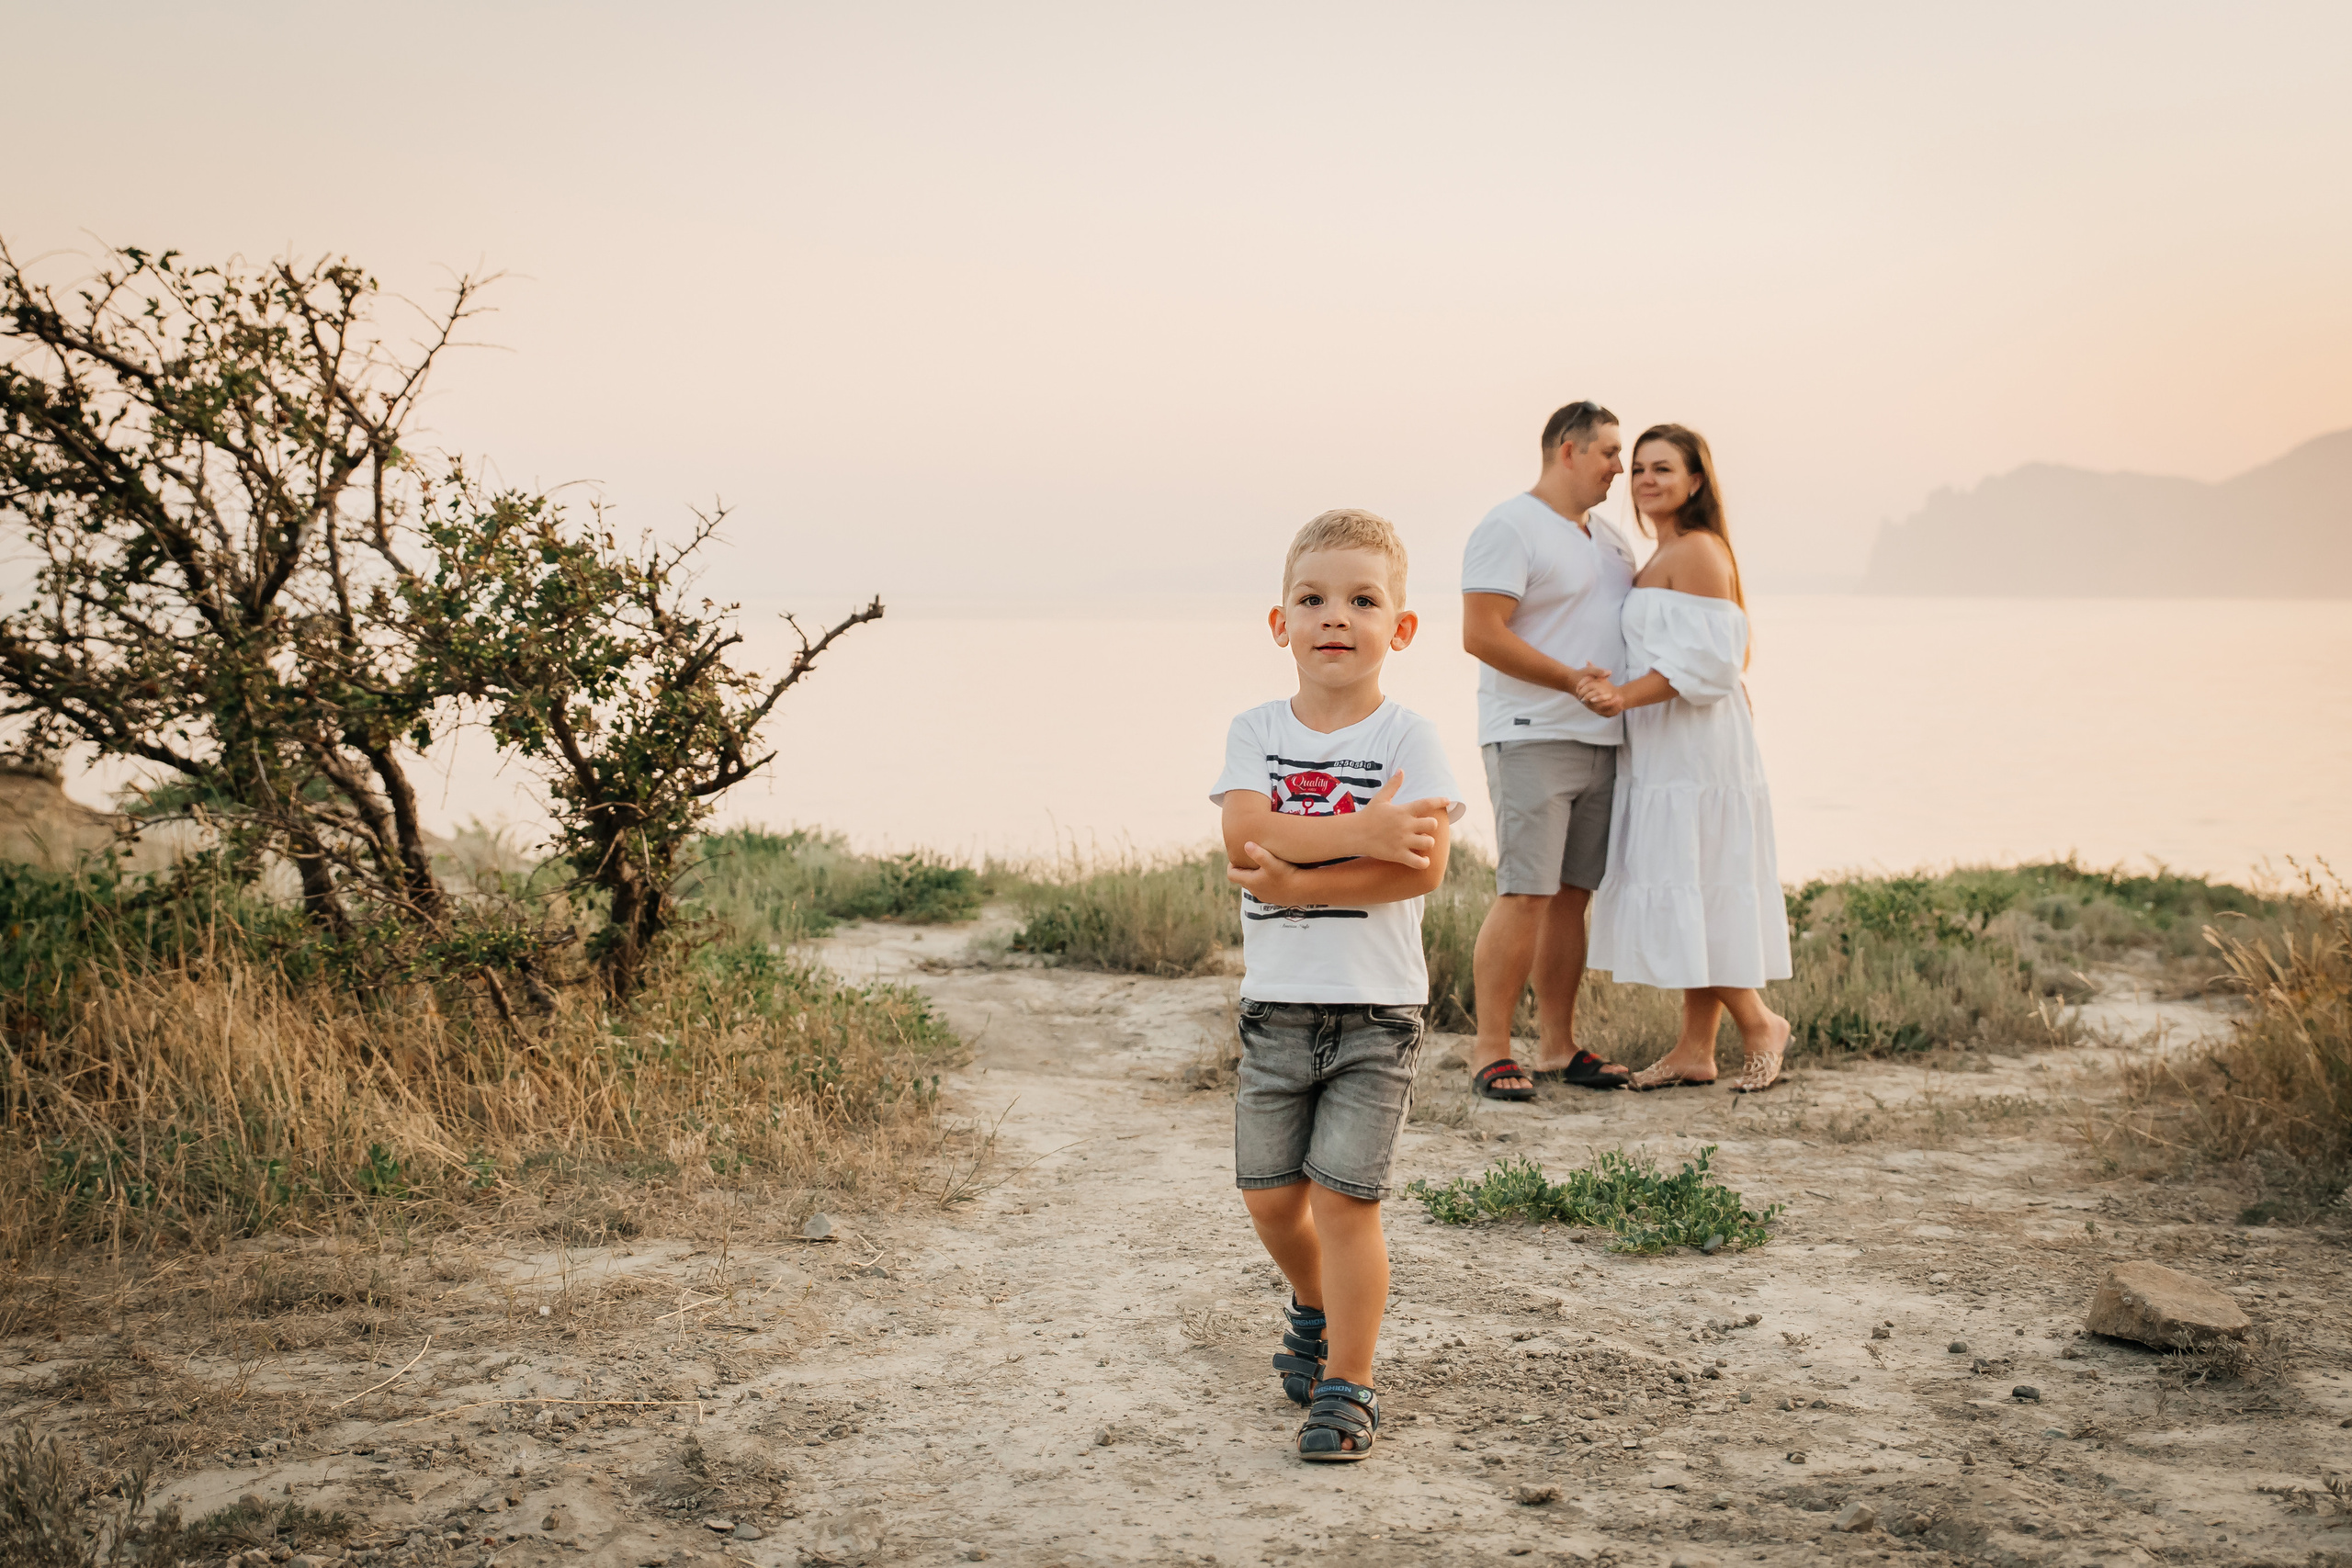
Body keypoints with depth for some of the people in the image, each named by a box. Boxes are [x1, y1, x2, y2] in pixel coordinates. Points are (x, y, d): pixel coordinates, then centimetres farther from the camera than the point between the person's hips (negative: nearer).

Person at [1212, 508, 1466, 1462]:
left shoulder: (1407, 737, -6)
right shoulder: (1256, 733, 3)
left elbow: (1422, 869, -18)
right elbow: (1245, 831, -16)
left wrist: (1295, 879, -21)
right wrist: (1365, 831, -26)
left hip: (1375, 1008, -3)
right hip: (1276, 1002, 4)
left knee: (1343, 1196, -6)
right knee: (1269, 1196, 12)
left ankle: (1347, 1388, 9)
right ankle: (1316, 1309, 42)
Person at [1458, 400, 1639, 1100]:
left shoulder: (1610, 540, 20)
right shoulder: (1508, 529, -7)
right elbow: (1481, 635, -15)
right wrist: (1577, 681, -16)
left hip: (1601, 741, 8)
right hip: (1532, 738, -8)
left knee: (1572, 895, 8)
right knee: (1525, 893, -12)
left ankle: (1558, 1044, 14)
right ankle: (1491, 1050, -7)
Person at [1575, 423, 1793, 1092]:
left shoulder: (1697, 552, -12)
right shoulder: (1662, 559, 19)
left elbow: (1706, 659, -20)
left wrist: (1625, 696, -25)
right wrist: (1615, 690, 6)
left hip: (1695, 752, -10)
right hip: (1666, 752, 10)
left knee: (1694, 891, -8)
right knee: (1683, 895, 9)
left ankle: (1759, 1022, 5)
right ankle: (1695, 1049, 12)